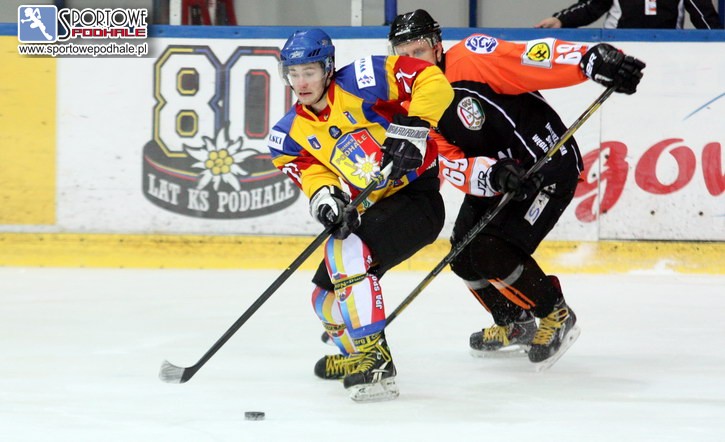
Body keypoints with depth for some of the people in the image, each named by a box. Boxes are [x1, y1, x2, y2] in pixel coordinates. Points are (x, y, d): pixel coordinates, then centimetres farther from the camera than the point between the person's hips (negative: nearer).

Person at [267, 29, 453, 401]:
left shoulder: (359, 82, -13)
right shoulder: (291, 133, 6)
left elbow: (433, 82, -18)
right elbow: (310, 171, -5)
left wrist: (413, 126, -29)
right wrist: (323, 194, -26)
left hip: (416, 196, -8)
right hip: (368, 213, 8)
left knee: (345, 251, -31)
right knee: (326, 298, 9)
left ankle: (375, 360, -30)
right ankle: (354, 355, 39)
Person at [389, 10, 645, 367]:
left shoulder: (471, 60, -21)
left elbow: (537, 60, -31)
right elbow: (452, 166, -9)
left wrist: (595, 60, -46)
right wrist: (495, 175, -30)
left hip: (551, 165, -8)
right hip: (495, 176, 8)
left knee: (493, 252, -19)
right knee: (464, 255, 6)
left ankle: (556, 316, 2)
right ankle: (514, 325, 29)